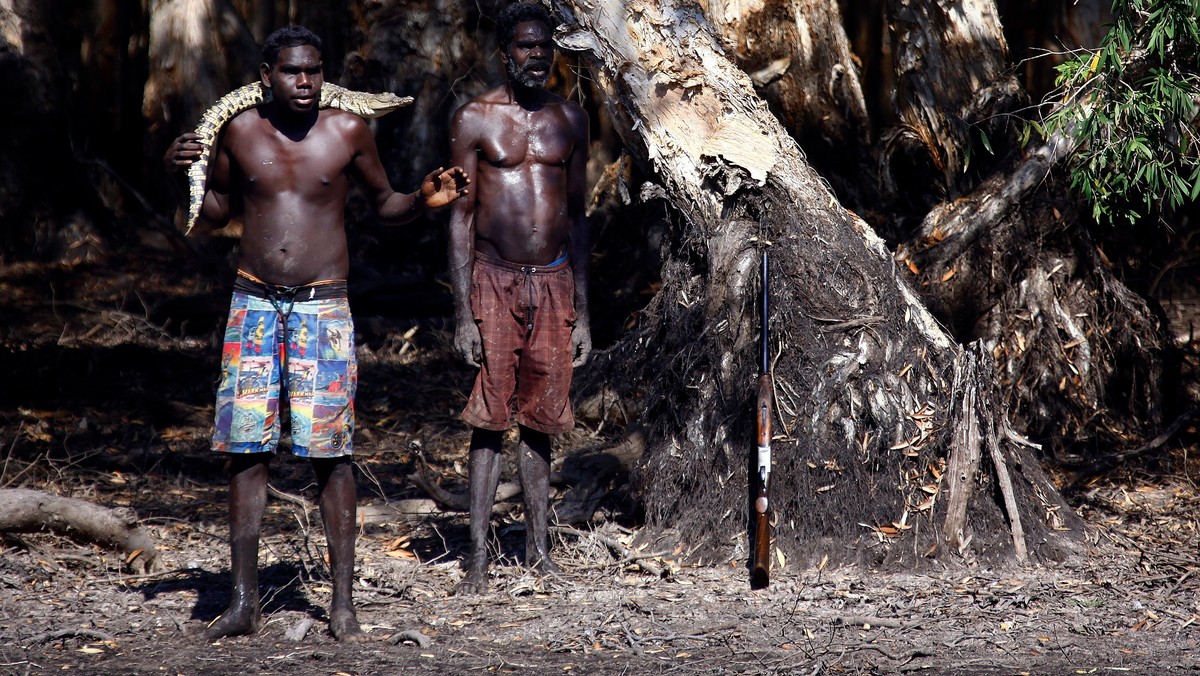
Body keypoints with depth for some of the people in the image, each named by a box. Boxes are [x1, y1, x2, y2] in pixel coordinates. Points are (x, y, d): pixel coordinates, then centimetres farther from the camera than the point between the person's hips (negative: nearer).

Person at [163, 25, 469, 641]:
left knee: (330, 451, -5)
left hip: (323, 307, -2)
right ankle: (244, 602, 6)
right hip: (253, 303, 2)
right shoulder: (240, 132, 3)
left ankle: (342, 602, 1)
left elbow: (383, 205, 11)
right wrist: (184, 172, -3)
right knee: (246, 449, -1)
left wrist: (424, 199, -9)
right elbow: (216, 212, 15)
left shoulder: (348, 133, -1)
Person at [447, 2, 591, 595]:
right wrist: (462, 315, -10)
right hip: (493, 280, -3)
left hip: (553, 283, 3)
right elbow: (460, 217, -3)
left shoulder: (570, 120, 10)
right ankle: (477, 557, -2)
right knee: (489, 420, -4)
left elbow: (577, 217, 14)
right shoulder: (475, 119, -2)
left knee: (539, 421, 7)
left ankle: (539, 550, 13)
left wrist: (582, 314, 11)